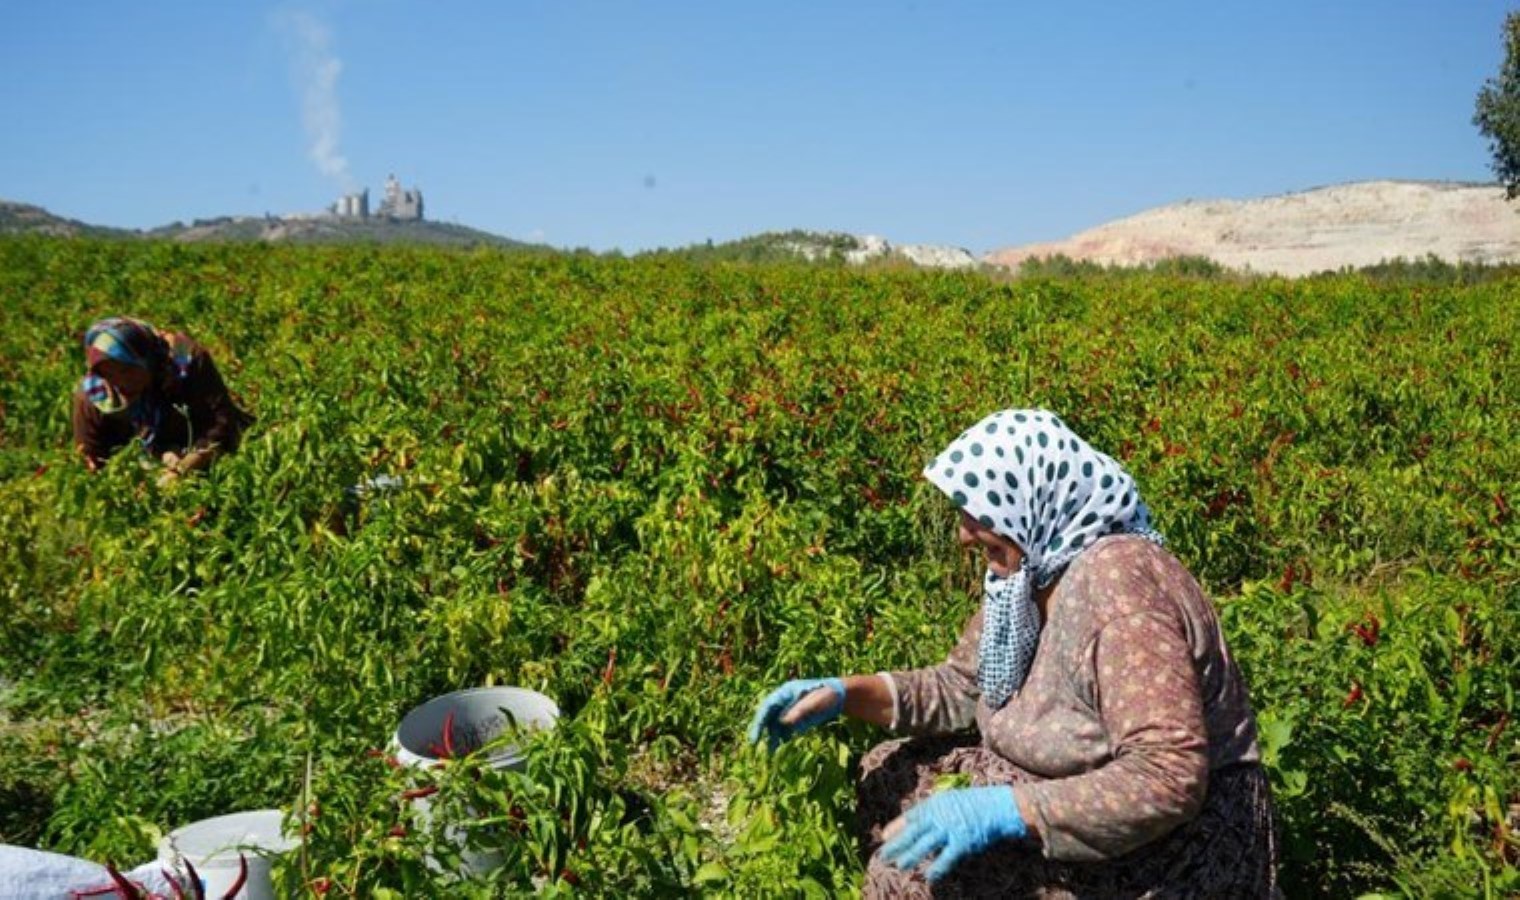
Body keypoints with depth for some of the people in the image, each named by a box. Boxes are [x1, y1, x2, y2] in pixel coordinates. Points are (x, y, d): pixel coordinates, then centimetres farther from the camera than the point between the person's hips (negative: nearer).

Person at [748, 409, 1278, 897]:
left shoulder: (1115, 582, -28)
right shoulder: (1027, 572, 0)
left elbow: (1170, 779, -32)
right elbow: (961, 686, 11)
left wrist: (1001, 811, -35)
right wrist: (844, 694, -3)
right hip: (1079, 792, 9)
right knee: (889, 775, 8)